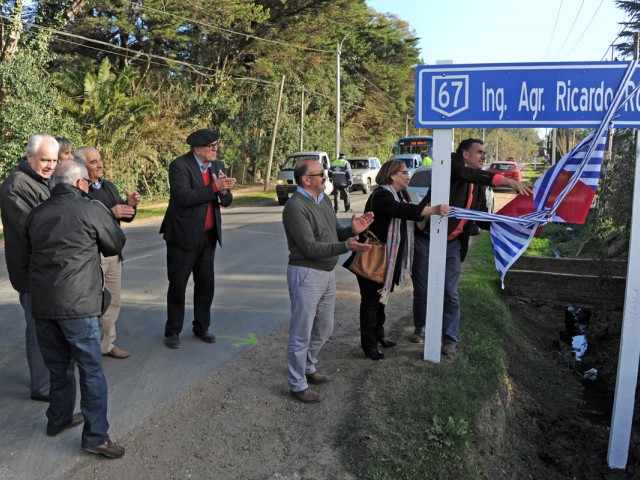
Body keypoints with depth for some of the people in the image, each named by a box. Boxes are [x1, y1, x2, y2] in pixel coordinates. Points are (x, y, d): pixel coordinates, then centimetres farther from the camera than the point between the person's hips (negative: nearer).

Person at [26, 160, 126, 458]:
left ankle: (58, 419, 34)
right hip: (76, 303, -6)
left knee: (58, 365, 20)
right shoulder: (92, 210, -6)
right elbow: (116, 246, 4)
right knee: (91, 370, 2)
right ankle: (96, 435, 4)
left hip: (41, 302, 6)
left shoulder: (36, 213, 10)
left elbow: (31, 248, 19)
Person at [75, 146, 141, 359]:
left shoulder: (109, 186, 12)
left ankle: (106, 344, 29)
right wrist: (110, 213, -27)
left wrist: (130, 205, -8)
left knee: (113, 302, 15)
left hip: (113, 253, 8)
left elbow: (125, 217, 12)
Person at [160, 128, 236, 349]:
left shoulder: (217, 165, 6)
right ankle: (173, 331, 19)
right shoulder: (179, 165, -13)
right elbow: (184, 197, -25)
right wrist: (214, 188, -26)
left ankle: (201, 327, 28)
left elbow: (227, 200, 6)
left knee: (205, 284, 12)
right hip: (183, 235, -6)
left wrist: (224, 191, -17)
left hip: (208, 236, 6)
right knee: (177, 285, 5)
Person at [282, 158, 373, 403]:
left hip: (327, 273, 9)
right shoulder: (295, 207, -18)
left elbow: (334, 232, 14)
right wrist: (346, 246, -33)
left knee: (324, 329, 20)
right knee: (301, 334, 2)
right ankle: (297, 385, 16)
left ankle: (308, 367, 41)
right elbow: (311, 247, -22)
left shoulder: (324, 199, 10)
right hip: (306, 274, -9)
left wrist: (352, 230, -8)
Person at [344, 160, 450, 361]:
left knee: (381, 295, 19)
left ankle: (378, 335, 33)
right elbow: (402, 210, -36)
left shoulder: (401, 195, 12)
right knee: (371, 299, -1)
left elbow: (411, 217, 11)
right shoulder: (381, 195, -20)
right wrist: (434, 210, -42)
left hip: (389, 259, 9)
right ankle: (368, 343, 8)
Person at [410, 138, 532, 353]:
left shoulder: (478, 185, 13)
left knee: (450, 293, 2)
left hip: (453, 244, 5)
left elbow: (483, 220, 14)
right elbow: (466, 174, -29)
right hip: (427, 239, -4)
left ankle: (450, 339, 16)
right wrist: (506, 181, -34)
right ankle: (419, 328, 30)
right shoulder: (452, 163, -6)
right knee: (422, 289, 7)